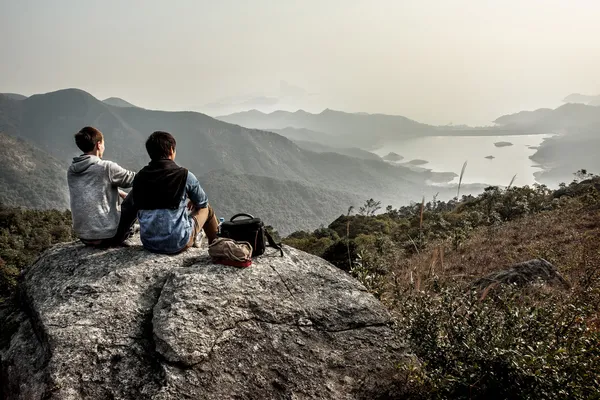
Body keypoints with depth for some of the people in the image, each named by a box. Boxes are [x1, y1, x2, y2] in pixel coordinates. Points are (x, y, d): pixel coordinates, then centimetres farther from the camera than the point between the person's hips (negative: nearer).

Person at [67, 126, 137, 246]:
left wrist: (120, 192, 24)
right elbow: (133, 179, 1)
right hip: (108, 237, -7)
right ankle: (124, 234, 15)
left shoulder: (71, 171, 6)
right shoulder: (106, 167, -14)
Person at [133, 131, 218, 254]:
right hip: (177, 244, -5)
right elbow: (202, 202, 4)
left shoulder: (139, 177, -1)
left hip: (148, 243, 5)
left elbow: (137, 205, 13)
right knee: (206, 208, 20)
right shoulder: (184, 175, -12)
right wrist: (192, 202, 29)